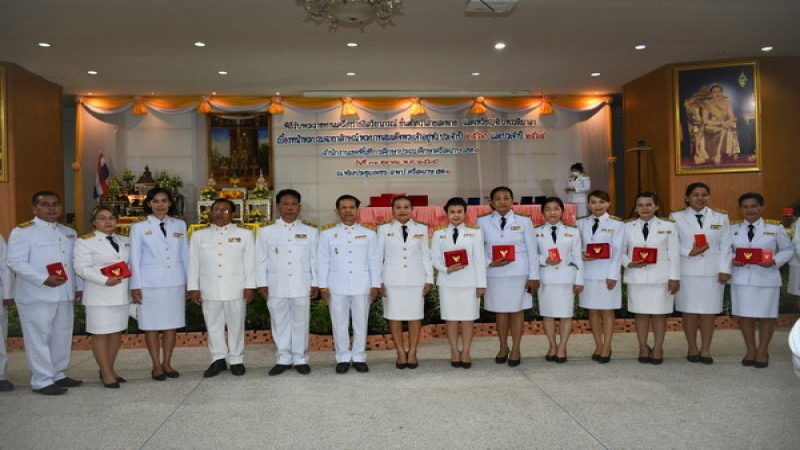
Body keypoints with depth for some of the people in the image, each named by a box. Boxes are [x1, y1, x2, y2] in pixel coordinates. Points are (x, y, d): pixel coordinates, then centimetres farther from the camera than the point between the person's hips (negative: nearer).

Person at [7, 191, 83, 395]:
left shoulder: (69, 232, 15)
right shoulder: (22, 231, -8)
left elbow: (76, 262, 18)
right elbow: (16, 262, -16)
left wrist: (79, 286, 11)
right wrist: (44, 279, -24)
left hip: (64, 294, 7)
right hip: (36, 295, -7)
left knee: (62, 336, 14)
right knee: (38, 338, 0)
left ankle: (59, 374, 27)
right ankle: (42, 381, 8)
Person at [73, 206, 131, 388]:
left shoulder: (125, 241, 14)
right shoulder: (85, 242, -4)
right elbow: (81, 268, -13)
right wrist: (105, 280, -21)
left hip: (122, 294, 6)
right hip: (99, 295, -6)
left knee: (117, 332, 10)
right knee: (101, 334, -1)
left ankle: (110, 369, 21)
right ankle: (106, 373, 5)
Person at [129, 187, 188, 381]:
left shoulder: (180, 225, 8)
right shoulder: (139, 227, 1)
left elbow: (185, 255, 10)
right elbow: (135, 259, 0)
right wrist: (135, 286, -4)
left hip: (175, 283, 2)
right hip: (150, 283, -2)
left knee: (171, 324, 7)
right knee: (152, 325, 4)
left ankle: (167, 363, 18)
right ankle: (156, 366, 14)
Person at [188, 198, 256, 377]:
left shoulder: (244, 233, 2)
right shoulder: (199, 234, 7)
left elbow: (250, 262, 0)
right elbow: (193, 263, 6)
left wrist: (250, 286, -5)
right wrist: (193, 288, 2)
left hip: (236, 288, -2)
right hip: (209, 288, 2)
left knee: (236, 325, 5)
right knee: (213, 325, 8)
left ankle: (236, 360, 16)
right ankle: (218, 359, 19)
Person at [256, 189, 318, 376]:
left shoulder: (310, 231, 4)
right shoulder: (266, 231, 3)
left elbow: (315, 259, 5)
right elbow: (261, 260, 4)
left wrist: (315, 283, 2)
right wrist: (262, 284, 1)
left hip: (302, 286, 0)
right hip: (276, 286, 0)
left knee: (301, 323, 6)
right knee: (280, 323, 8)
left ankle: (300, 359, 18)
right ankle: (283, 359, 20)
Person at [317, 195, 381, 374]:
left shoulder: (369, 234, 8)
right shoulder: (327, 234, 6)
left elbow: (374, 261, 6)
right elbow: (322, 261, 4)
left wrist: (375, 285, 1)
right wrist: (323, 286, -1)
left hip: (362, 285, 1)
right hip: (337, 286, 0)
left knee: (361, 323, 6)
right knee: (340, 324, 4)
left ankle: (359, 358, 16)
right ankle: (343, 358, 14)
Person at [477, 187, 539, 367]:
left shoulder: (524, 221, 1)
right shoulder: (483, 222, 2)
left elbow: (532, 251, 1)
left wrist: (534, 276, -3)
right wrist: (490, 262, -14)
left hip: (519, 273, -1)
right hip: (495, 274, 1)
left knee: (517, 310, 7)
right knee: (500, 311, 10)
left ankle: (516, 350, 19)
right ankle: (503, 347, 27)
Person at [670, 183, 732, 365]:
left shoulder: (721, 217, 8)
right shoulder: (676, 217, 3)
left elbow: (725, 245, 5)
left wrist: (724, 269, -3)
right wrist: (689, 252, -14)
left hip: (712, 271, 1)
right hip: (687, 271, -1)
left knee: (709, 311, 3)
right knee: (689, 310, 2)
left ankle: (705, 350, 12)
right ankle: (692, 349, 14)